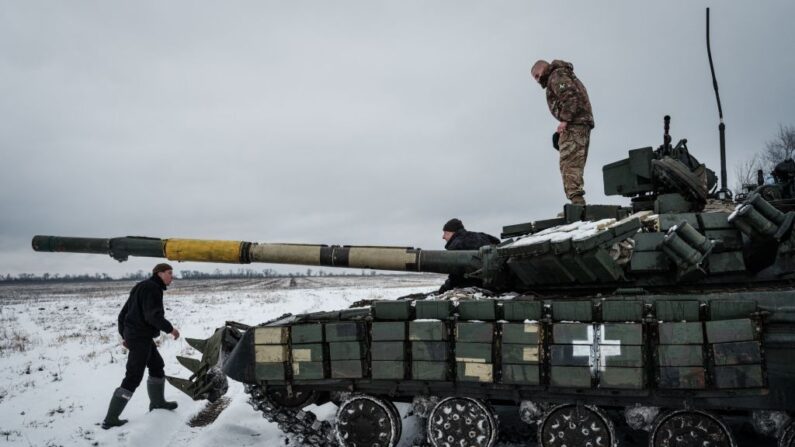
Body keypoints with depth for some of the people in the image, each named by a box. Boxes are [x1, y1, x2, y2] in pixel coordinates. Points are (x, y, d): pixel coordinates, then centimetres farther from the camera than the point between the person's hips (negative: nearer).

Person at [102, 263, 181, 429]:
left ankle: (157, 402, 35)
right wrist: (170, 328, -14)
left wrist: (125, 335, 22)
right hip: (141, 338, -10)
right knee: (133, 378, -7)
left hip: (133, 334, 10)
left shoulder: (142, 287, 16)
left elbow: (123, 313, 18)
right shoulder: (152, 288, -14)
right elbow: (153, 315, -24)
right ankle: (110, 419, -5)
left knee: (157, 365, 22)